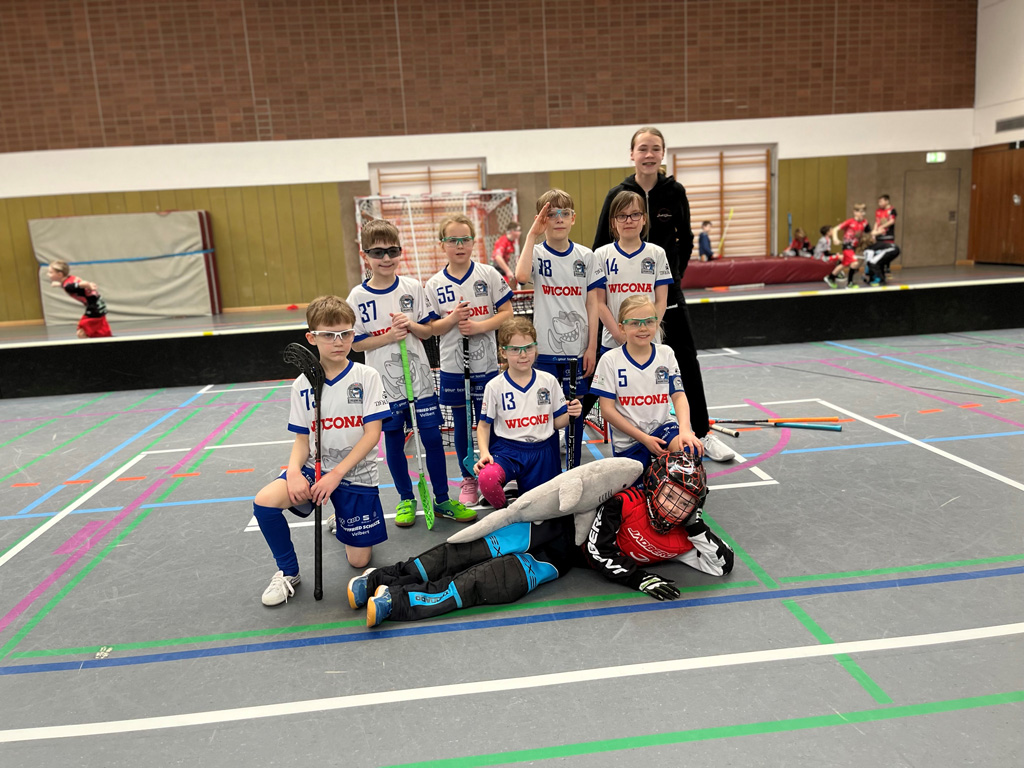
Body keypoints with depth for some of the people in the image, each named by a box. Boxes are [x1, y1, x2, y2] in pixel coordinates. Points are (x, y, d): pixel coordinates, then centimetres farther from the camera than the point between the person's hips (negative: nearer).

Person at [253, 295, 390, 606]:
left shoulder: (367, 377, -8)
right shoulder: (303, 385, 0)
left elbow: (373, 433, -13)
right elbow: (302, 440, 3)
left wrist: (337, 474, -20)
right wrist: (294, 471, -19)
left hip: (355, 472, -2)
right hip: (315, 468, 2)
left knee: (359, 561, 1)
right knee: (264, 502, -26)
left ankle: (341, 520, 37)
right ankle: (288, 571, 0)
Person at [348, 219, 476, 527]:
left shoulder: (413, 287, -1)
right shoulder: (358, 296, -6)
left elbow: (428, 331, 4)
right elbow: (356, 343, -4)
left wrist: (411, 325, -18)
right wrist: (389, 336, -19)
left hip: (420, 378, 1)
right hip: (385, 384, -1)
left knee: (432, 438, 4)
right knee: (394, 442, 11)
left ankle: (442, 500, 20)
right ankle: (406, 500, 30)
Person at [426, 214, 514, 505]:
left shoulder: (488, 274, -3)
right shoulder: (435, 284, 0)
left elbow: (507, 312, -3)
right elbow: (431, 328, 2)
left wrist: (480, 325, -18)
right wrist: (452, 320, -18)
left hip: (486, 363, -1)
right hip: (453, 366, 1)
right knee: (461, 424, 11)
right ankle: (468, 480, 25)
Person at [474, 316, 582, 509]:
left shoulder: (549, 381, 2)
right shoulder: (495, 386, -4)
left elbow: (557, 422, 8)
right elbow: (484, 425, 4)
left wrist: (570, 415, -14)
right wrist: (484, 453, -12)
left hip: (542, 454, 3)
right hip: (507, 451, -2)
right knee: (487, 477, -34)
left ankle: (521, 490, 39)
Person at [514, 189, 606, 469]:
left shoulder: (586, 256, 3)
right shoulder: (537, 253, -1)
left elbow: (593, 303, 3)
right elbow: (521, 275, -26)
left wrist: (592, 347, -2)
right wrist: (532, 234, -20)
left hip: (577, 349, 2)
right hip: (545, 348, -1)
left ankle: (574, 471, 23)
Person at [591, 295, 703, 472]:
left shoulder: (666, 354, 1)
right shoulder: (610, 360, -8)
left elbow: (679, 396, -1)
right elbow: (607, 409, -9)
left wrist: (684, 429, -21)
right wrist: (644, 438, -14)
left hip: (663, 428, 1)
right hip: (628, 440, 0)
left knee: (690, 449, -29)